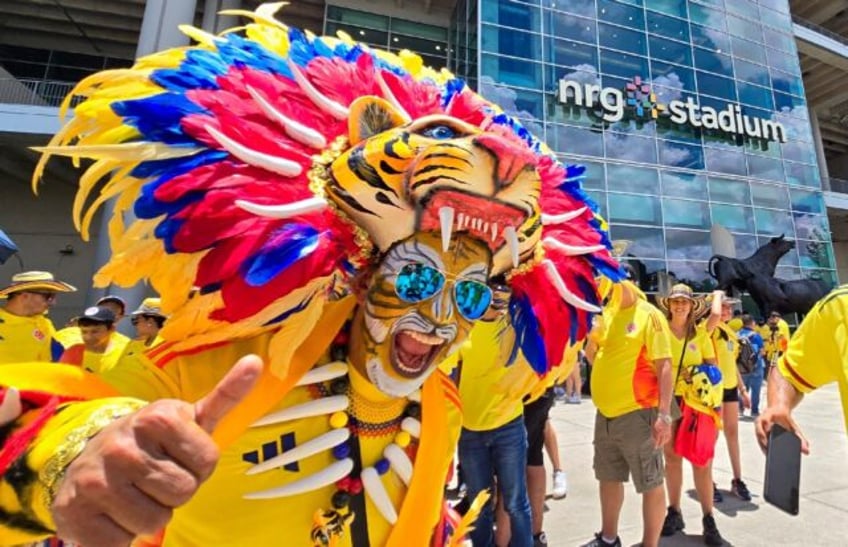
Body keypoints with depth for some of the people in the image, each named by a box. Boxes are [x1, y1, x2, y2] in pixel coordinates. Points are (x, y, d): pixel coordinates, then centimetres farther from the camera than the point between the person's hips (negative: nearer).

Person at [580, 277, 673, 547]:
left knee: (650, 483, 7)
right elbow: (591, 355, 15)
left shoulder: (648, 315, -10)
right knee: (608, 477, 20)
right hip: (606, 412, 7)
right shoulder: (604, 314, 9)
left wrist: (664, 414, -18)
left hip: (637, 413, -7)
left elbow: (664, 366, -13)